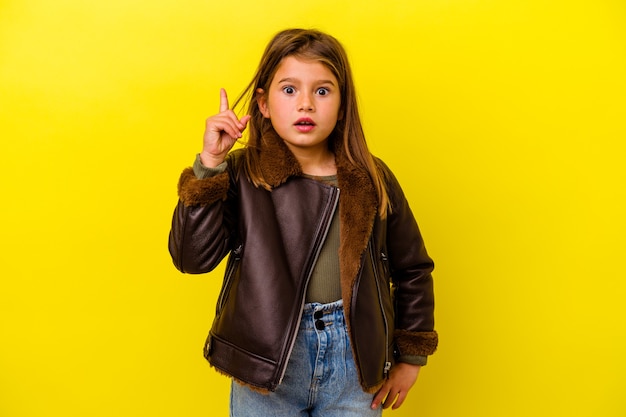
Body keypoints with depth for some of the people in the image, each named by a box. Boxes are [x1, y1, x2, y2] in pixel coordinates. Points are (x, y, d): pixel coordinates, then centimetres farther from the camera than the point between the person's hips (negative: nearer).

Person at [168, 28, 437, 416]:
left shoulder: (372, 180, -2)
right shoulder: (241, 174, -6)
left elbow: (413, 270, 8)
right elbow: (193, 257, -15)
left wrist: (411, 357, 10)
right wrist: (209, 165, -20)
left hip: (353, 360, 2)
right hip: (267, 363, -1)